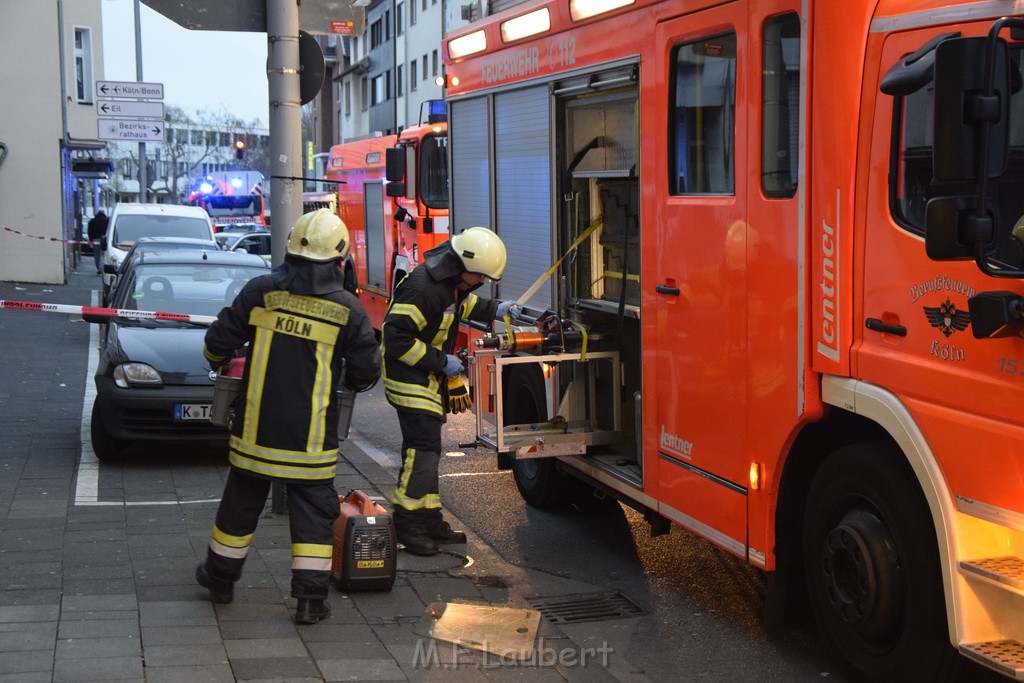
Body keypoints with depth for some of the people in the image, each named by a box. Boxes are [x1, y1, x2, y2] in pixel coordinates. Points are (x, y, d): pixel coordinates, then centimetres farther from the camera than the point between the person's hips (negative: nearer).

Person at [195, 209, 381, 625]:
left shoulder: (260, 291, -7)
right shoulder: (348, 310, -8)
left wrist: (217, 359, 21)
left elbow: (219, 340, -2)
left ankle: (221, 577, 34)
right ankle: (311, 598, 6)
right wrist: (353, 381, 23)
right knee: (313, 512, 7)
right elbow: (366, 371, -1)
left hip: (256, 427, 2)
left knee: (241, 501, 17)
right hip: (311, 435, -2)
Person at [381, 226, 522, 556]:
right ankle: (407, 525, -6)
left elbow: (462, 302, 28)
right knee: (423, 447, -12)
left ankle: (430, 521, 21)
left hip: (431, 379, 10)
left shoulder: (452, 280, 5)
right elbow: (397, 337, -27)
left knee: (427, 448, 13)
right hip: (410, 378, -10)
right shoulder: (422, 287, -27)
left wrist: (495, 309, 13)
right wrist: (441, 361, -23)